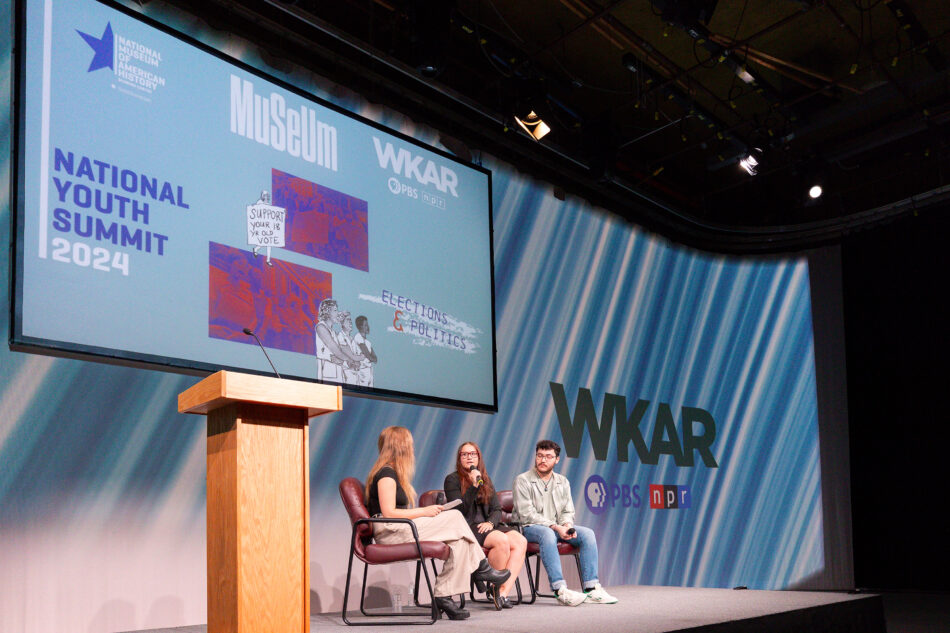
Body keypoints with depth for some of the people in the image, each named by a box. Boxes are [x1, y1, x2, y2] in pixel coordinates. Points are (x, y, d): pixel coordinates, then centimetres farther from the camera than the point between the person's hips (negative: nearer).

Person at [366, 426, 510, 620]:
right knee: (455, 519, -16)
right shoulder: (386, 474, -10)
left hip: (402, 529, 10)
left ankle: (442, 597, -15)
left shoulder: (392, 472, 22)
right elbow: (388, 513, -18)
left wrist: (426, 512, 5)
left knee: (458, 541, -10)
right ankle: (481, 567, -1)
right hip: (390, 532, -10)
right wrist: (424, 511, -12)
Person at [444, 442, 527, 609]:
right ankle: (497, 588, -14)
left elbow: (497, 509, 15)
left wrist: (490, 522, -6)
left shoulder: (485, 479, 21)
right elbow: (461, 510, -11)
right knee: (501, 540, -31)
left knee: (520, 541, -20)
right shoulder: (452, 479, 2)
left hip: (484, 527, 6)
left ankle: (504, 592, -25)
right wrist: (474, 486, -19)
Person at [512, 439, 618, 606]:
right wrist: (554, 527, -20)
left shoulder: (563, 482, 15)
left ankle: (592, 588, -22)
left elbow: (567, 512, 15)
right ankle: (560, 590, -45)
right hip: (529, 529, -6)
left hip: (557, 528, 6)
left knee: (587, 533, -17)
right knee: (547, 534, -39)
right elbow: (526, 515, -12)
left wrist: (567, 525, -11)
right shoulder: (523, 480, -4)